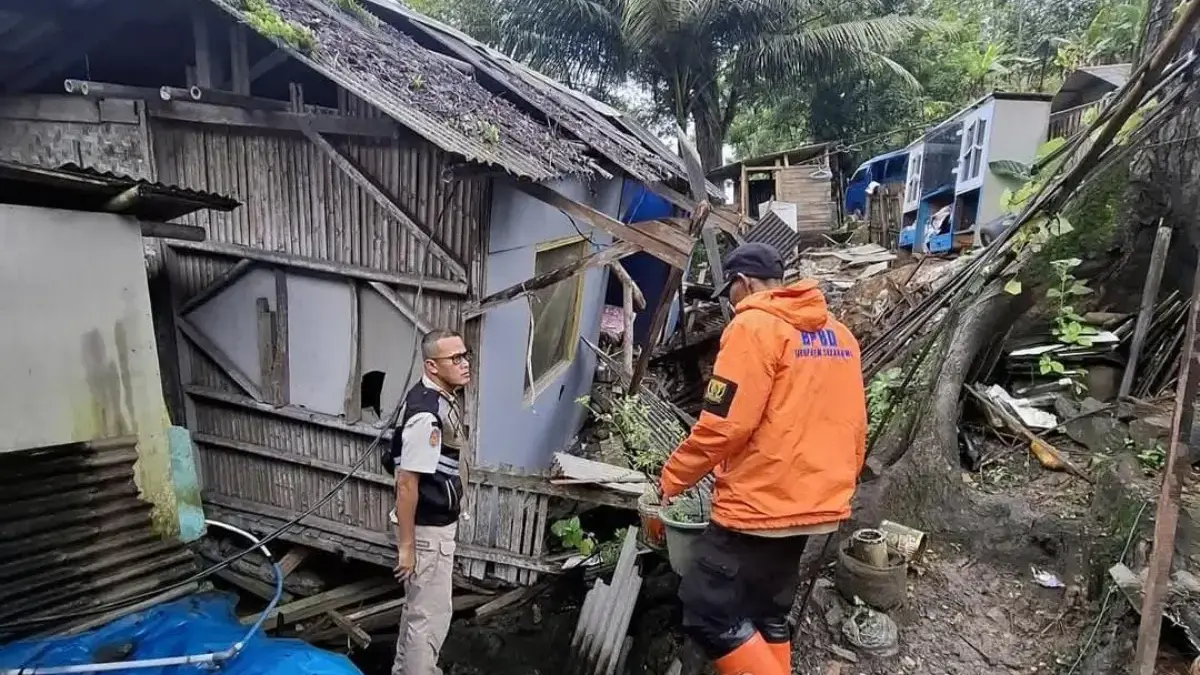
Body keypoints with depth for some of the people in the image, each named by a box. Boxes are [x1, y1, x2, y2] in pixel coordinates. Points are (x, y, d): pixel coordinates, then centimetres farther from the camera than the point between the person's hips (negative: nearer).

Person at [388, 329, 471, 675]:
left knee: (419, 606, 25)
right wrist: (406, 545, -22)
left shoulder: (445, 398, 3)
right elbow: (407, 483, -27)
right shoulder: (426, 414, -28)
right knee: (431, 614, 5)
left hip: (439, 523, 10)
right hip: (427, 530, -10)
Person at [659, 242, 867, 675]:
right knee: (769, 611, 19)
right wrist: (837, 483, 28)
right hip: (815, 503, 9)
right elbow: (854, 428, 16)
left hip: (761, 504, -9)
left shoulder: (755, 326, -13)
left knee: (708, 612, -1)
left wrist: (674, 478, -6)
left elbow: (723, 425, -19)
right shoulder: (840, 335, 12)